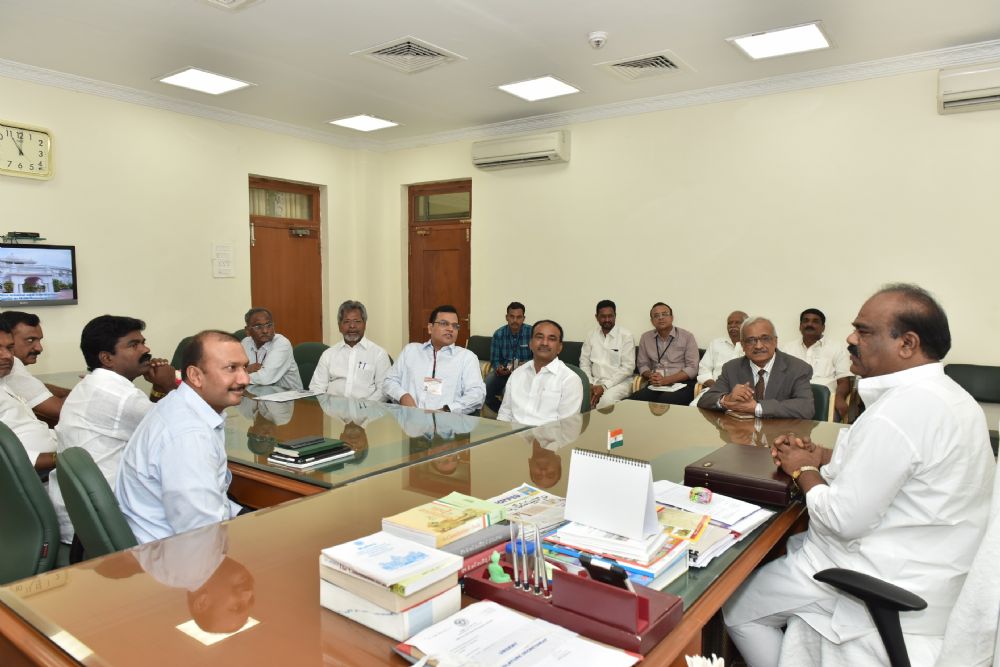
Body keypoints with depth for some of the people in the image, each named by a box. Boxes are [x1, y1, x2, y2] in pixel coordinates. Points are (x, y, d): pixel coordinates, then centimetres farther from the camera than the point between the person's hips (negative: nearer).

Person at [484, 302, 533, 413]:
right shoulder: (498, 334, 1)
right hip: (504, 371, 3)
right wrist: (499, 368, -19)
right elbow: (494, 360, 5)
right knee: (486, 385, -25)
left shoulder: (532, 332, -6)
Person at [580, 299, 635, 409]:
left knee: (606, 400, -36)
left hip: (619, 382, -3)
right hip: (595, 381, 4)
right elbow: (584, 363, 10)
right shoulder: (592, 335, 10)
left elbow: (628, 367, -8)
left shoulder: (626, 336, -2)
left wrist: (604, 386, -16)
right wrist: (590, 384, -8)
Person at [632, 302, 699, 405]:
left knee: (665, 401, -37)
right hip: (656, 385, 3)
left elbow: (692, 368, -3)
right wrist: (651, 376, -8)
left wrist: (666, 380, -14)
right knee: (636, 399, -30)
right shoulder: (645, 338, 13)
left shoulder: (686, 336, 3)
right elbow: (643, 364, 17)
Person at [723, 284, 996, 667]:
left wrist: (804, 470, -9)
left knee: (736, 606, 3)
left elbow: (844, 519, -26)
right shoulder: (944, 394, 5)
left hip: (885, 589, -10)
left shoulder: (901, 408, -28)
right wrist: (821, 456, 7)